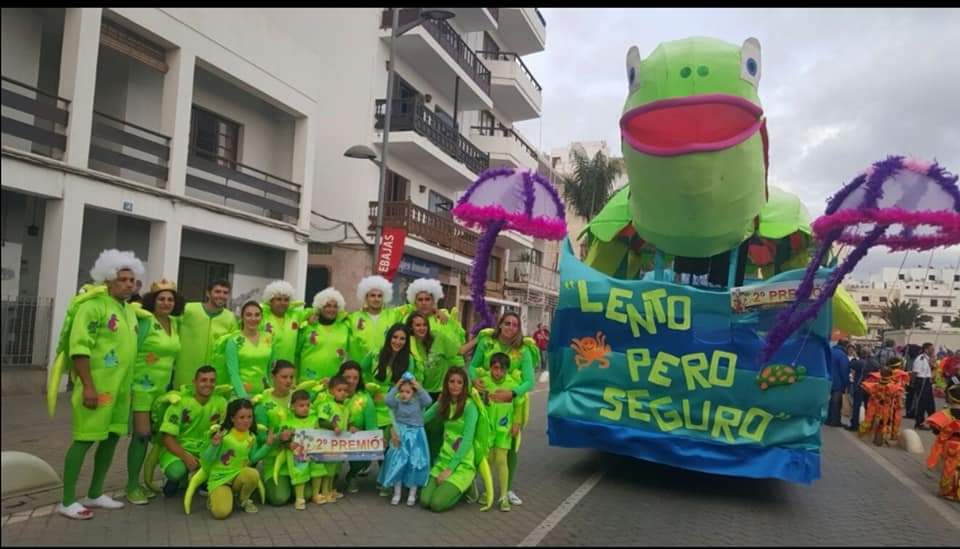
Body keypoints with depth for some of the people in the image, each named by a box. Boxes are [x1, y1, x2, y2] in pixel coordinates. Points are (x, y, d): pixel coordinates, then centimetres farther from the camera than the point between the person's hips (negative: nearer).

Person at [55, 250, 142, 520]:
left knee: (112, 437, 12)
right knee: (85, 439, -3)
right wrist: (88, 386, -21)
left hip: (120, 387, 8)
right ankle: (67, 500, 8)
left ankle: (94, 494, 25)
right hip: (96, 385, -8)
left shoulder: (129, 310, 15)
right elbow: (79, 347, -17)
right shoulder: (94, 305, -11)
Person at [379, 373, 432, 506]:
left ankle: (412, 494, 15)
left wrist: (420, 388, -22)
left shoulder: (419, 403, -3)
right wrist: (395, 387, -20)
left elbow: (428, 401, -21)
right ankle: (397, 493, 18)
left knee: (415, 465, 2)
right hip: (400, 436, 1)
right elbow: (388, 400, -21)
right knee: (397, 464, 5)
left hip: (416, 438, 0)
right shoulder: (397, 403, -3)